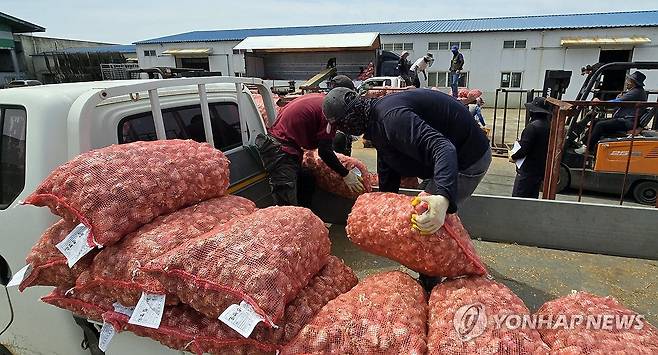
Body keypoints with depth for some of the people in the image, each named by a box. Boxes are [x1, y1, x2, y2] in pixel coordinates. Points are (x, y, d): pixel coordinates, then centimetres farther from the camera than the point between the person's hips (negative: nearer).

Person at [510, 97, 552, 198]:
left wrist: (513, 157, -4)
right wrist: (521, 142, 16)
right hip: (541, 169, 9)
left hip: (528, 170, -9)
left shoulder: (533, 126, -20)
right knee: (533, 197, 18)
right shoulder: (548, 126, 5)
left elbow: (524, 149, -21)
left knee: (517, 197, -2)